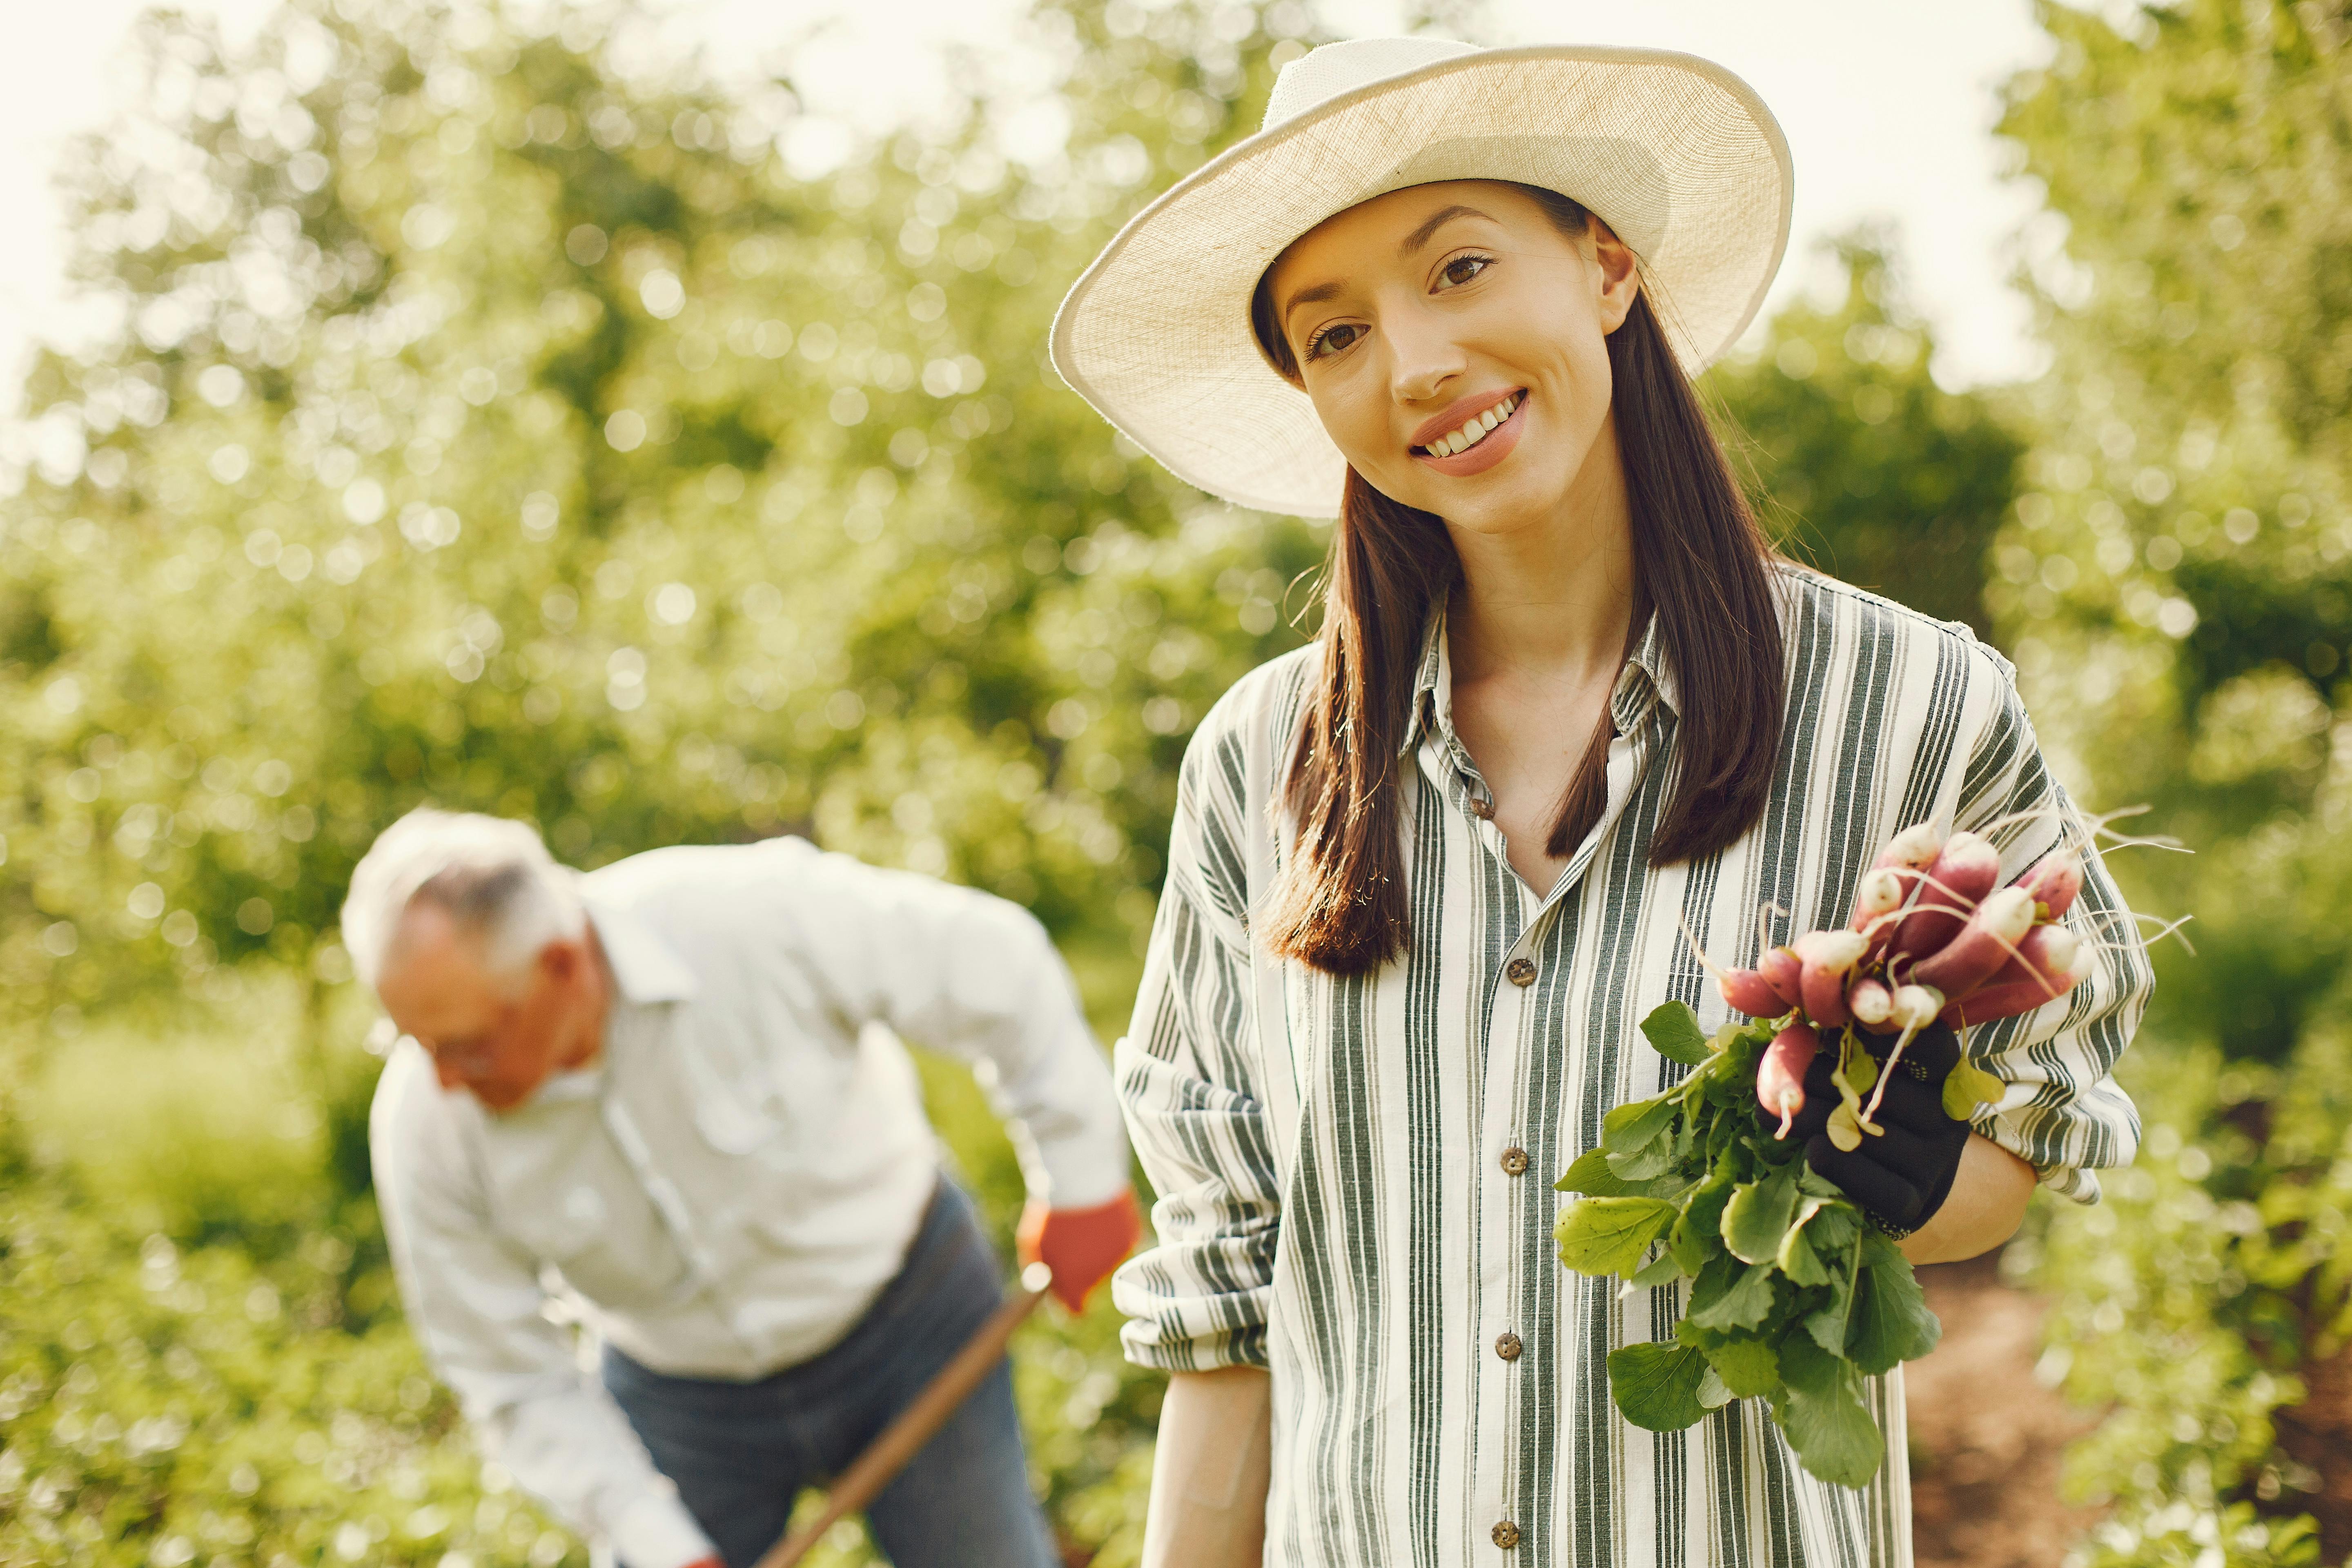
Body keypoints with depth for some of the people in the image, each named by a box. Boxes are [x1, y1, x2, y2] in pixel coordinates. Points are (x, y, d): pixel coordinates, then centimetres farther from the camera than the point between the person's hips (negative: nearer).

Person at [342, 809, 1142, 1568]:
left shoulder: (756, 916, -33)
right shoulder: (425, 1125, -24)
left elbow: (995, 965, -17)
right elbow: (512, 1380, -12)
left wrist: (1080, 1179, -7)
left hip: (906, 1312, -1)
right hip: (681, 1388, 1)